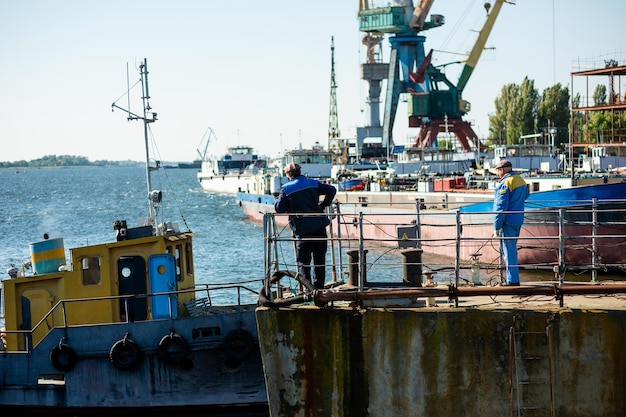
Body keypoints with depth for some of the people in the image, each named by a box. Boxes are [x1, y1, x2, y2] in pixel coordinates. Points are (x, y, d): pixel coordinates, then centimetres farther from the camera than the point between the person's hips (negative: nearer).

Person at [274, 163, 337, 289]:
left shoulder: (286, 189, -3)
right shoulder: (313, 183, 6)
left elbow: (279, 209, -6)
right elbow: (331, 190, 2)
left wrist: (278, 200, 13)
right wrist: (324, 205, 11)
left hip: (302, 230, -3)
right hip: (319, 227, 3)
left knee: (303, 262, 3)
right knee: (320, 260, 13)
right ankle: (319, 287, 15)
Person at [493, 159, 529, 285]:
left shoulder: (505, 184, -17)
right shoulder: (521, 180, 11)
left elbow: (501, 207, -19)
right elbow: (526, 195, 32)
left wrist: (497, 227, -16)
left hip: (508, 222, -9)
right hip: (519, 220, 9)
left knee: (509, 252, -5)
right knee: (512, 249, 18)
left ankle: (512, 281, -4)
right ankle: (514, 279, 23)